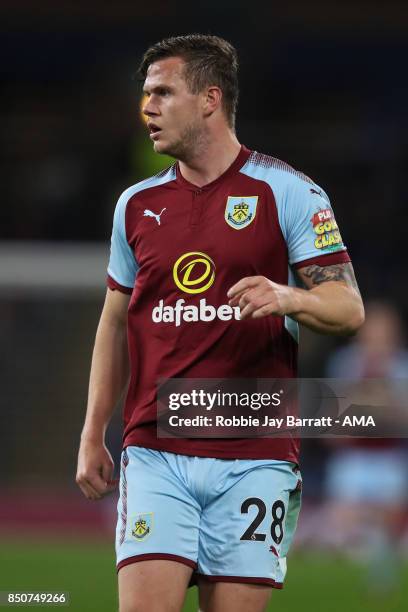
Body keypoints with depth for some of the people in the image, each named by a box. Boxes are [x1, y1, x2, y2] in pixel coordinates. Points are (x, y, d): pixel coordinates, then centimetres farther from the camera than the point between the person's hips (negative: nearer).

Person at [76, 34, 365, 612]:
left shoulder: (288, 192, 0)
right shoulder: (137, 203, 13)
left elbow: (348, 307, -3)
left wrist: (287, 298, -25)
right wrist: (92, 437, 15)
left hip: (254, 459, -3)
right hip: (154, 452, 3)